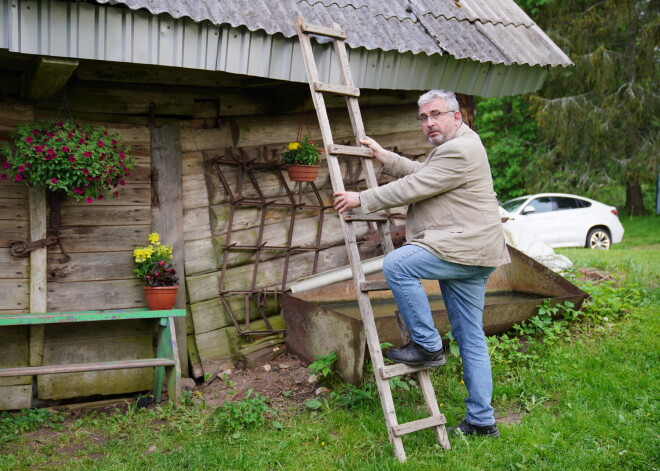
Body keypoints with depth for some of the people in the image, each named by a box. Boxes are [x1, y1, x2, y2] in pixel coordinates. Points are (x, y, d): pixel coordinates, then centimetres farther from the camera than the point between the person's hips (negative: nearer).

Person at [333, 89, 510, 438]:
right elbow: (419, 172, 31)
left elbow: (413, 187, -16)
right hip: (468, 254, 11)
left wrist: (362, 199, -10)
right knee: (471, 339, 10)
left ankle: (427, 346, -11)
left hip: (466, 249, -11)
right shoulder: (452, 147, 21)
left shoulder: (459, 151, -13)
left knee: (396, 264, -21)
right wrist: (383, 156, 25)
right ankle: (481, 421, 16)